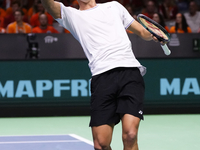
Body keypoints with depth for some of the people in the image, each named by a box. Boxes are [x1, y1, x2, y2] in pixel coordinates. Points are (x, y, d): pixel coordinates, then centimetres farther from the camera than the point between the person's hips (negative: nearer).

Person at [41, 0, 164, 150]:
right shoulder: (72, 15, 23)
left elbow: (142, 32, 30)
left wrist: (153, 34, 7)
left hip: (130, 72, 0)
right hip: (102, 78, 0)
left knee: (130, 135, -19)